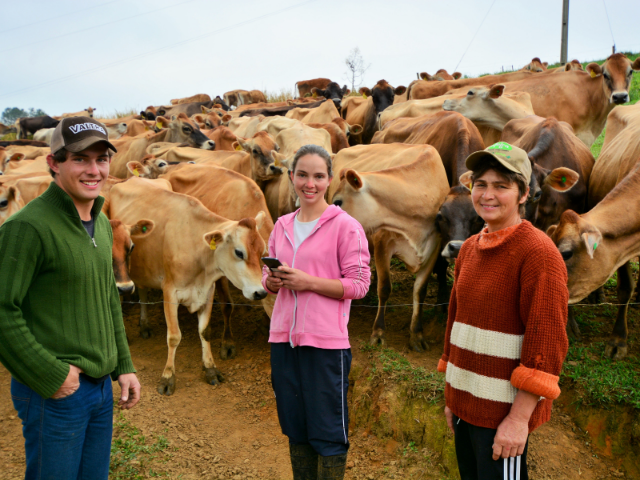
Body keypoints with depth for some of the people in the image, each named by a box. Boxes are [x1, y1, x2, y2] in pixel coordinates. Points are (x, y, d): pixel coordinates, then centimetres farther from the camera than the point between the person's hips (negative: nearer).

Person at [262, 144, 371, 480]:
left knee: (328, 430, 5)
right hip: (284, 338, 6)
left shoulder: (346, 226, -7)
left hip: (326, 341, -5)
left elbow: (359, 284, -9)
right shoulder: (282, 226, 11)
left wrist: (308, 281, -18)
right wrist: (271, 281, -5)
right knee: (295, 426, 17)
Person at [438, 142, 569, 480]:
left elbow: (547, 343, -19)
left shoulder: (537, 252, -15)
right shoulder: (470, 248, 6)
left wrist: (520, 417, -20)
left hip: (504, 412, -7)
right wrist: (452, 397, 15)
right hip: (467, 403, 7)